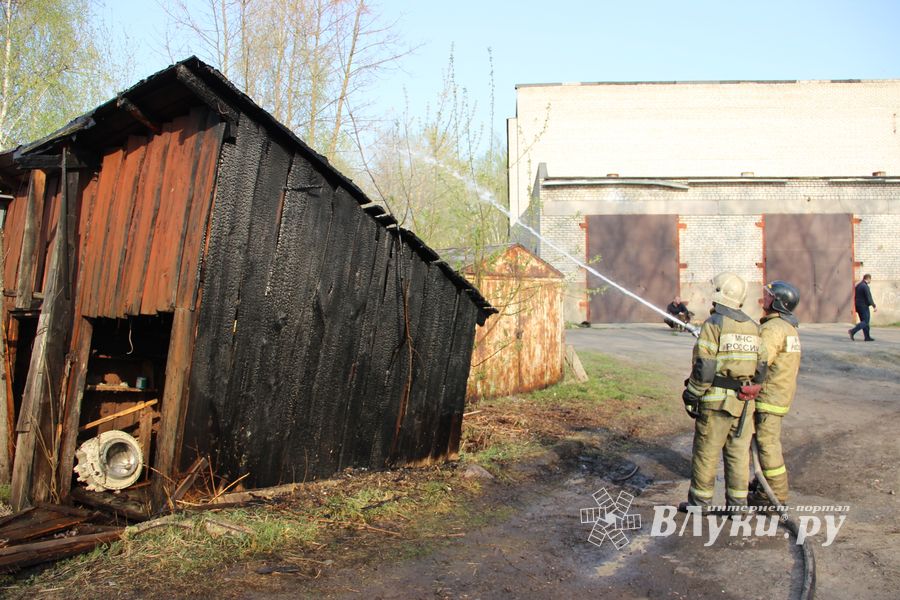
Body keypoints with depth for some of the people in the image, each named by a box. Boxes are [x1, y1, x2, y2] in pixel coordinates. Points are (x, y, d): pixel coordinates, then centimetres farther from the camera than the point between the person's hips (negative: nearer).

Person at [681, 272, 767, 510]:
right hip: (743, 401, 6)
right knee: (739, 453, 11)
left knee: (706, 453, 4)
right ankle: (738, 504, 16)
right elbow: (761, 368, 12)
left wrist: (691, 396, -8)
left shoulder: (714, 324, -11)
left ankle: (700, 502, 11)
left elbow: (704, 368, -15)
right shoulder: (752, 326, 10)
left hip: (716, 400, -6)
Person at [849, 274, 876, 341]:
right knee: (865, 322, -7)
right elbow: (869, 298, -19)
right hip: (864, 306, -9)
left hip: (858, 306, 9)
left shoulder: (858, 285, 13)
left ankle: (867, 337, 13)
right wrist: (874, 306, -16)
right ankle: (853, 331, -20)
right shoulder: (865, 286, -15)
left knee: (864, 321, 12)